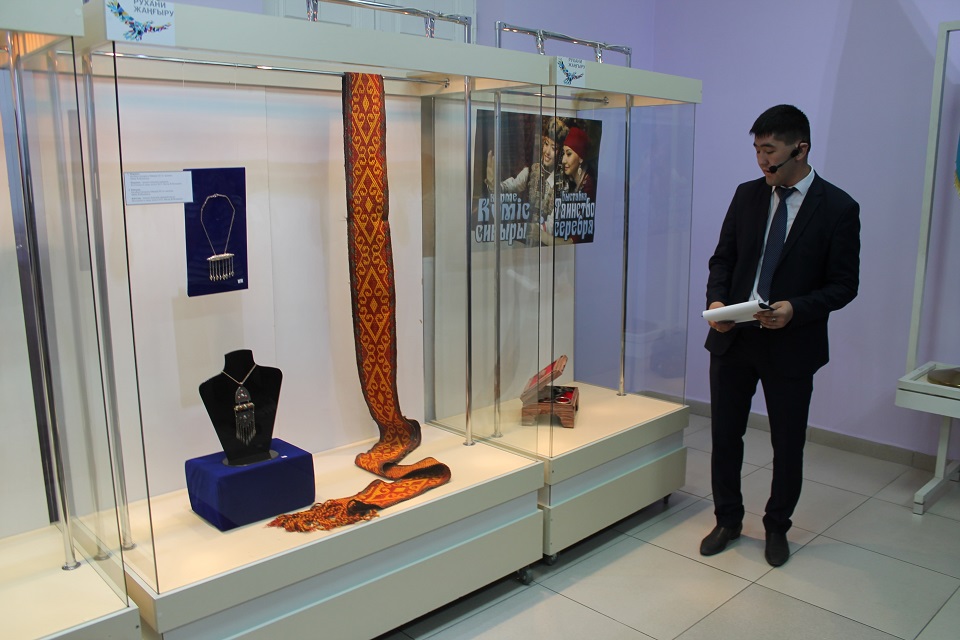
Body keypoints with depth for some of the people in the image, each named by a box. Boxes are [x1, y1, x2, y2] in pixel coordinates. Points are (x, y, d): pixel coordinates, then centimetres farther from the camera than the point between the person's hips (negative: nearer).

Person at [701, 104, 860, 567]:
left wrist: (796, 309, -23)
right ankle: (727, 520, 32)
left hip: (792, 345, -3)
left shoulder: (838, 208, -7)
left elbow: (844, 285, -6)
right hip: (733, 337, 3)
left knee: (788, 445, 11)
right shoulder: (747, 195, 4)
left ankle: (777, 528, 33)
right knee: (725, 435, 11)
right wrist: (716, 300, -10)